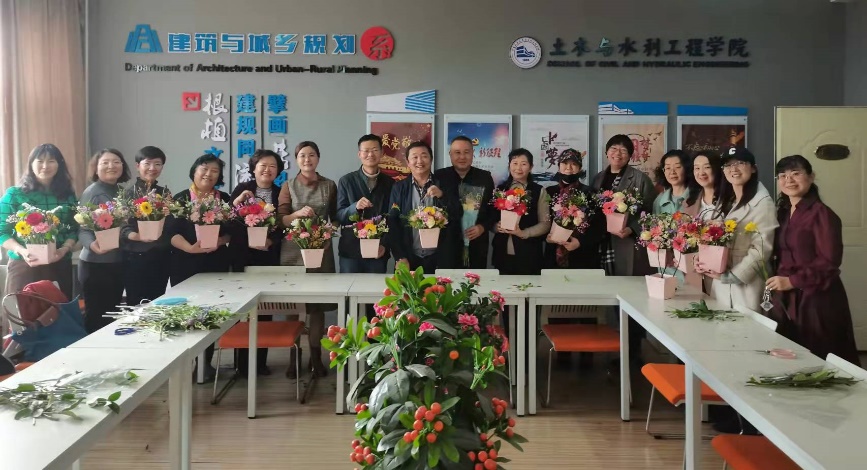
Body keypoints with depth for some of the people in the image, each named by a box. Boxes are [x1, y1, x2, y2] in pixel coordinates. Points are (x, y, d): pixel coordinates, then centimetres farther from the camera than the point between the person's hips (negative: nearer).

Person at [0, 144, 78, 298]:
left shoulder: (68, 195, 9)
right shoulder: (14, 194, 1)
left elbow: (74, 229, 7)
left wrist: (64, 249, -12)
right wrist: (22, 251, -18)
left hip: (60, 265, 3)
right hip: (24, 265, -2)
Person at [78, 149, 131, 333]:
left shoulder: (121, 192, 11)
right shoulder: (92, 192, -9)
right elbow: (83, 228, -15)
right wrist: (92, 244, -33)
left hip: (117, 262, 8)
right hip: (96, 264, -7)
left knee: (112, 314, 14)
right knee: (97, 316, -5)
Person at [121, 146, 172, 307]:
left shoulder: (165, 193, 10)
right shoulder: (128, 193, -3)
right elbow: (121, 227, -11)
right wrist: (137, 236, -28)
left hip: (160, 257, 4)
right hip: (135, 257, -4)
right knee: (135, 304, 0)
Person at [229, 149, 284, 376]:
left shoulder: (280, 193, 7)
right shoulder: (242, 189, 4)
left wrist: (271, 241, -14)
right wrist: (237, 201, -18)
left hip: (269, 257, 2)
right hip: (243, 256, -2)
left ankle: (260, 361, 12)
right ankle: (242, 362, 4)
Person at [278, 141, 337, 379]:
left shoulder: (329, 186, 6)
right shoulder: (288, 185, 3)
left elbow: (335, 217, 11)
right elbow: (281, 219, -3)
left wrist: (328, 236, -7)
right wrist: (299, 213, -22)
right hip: (293, 250, -1)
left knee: (318, 304, 2)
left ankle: (316, 356, 10)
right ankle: (294, 355, 8)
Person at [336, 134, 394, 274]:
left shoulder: (390, 183, 6)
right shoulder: (346, 181, 2)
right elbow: (338, 216, -1)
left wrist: (384, 245, -6)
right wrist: (355, 207, -20)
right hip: (350, 251, -1)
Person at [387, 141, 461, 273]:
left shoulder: (443, 185, 4)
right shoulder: (399, 187, 5)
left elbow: (456, 216, -2)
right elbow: (393, 222, 0)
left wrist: (441, 196, -17)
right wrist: (400, 257, -8)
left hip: (439, 259, 0)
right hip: (409, 259, 0)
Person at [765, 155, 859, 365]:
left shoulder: (821, 214, -11)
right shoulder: (783, 213, 13)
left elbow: (829, 262, -16)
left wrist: (792, 281, -17)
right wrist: (777, 281, 4)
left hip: (816, 300, -7)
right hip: (786, 299, 7)